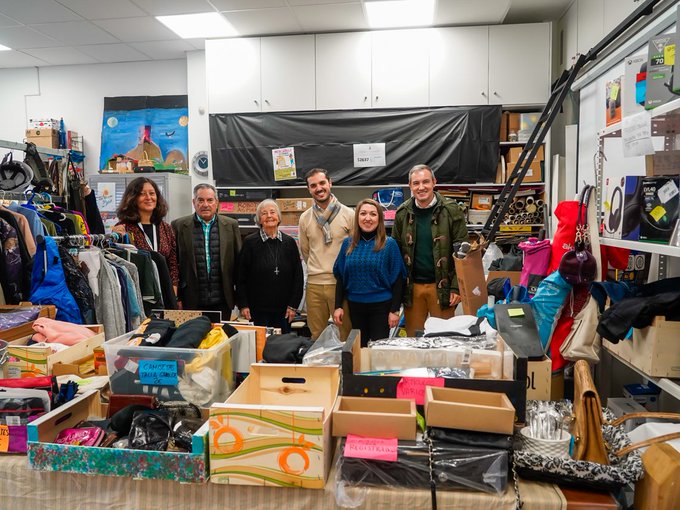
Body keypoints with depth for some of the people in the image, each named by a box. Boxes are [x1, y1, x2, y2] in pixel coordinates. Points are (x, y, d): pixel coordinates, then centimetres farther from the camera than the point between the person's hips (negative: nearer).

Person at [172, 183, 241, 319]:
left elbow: (239, 261, 7)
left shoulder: (231, 225, 5)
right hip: (192, 302, -1)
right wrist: (176, 298, 1)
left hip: (222, 301, 1)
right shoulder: (179, 226, 2)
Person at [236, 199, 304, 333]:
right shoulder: (250, 242, 0)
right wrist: (243, 305, -4)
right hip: (257, 310, -2)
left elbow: (298, 276, 6)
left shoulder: (289, 242, 5)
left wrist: (293, 305, 2)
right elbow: (240, 276, 1)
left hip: (283, 311, 2)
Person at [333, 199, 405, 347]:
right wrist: (338, 306, 0)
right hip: (355, 306, 3)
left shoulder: (389, 244, -6)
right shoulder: (348, 243, 2)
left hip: (381, 306, -3)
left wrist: (395, 310, -9)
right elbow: (340, 277, 6)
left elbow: (397, 279, -5)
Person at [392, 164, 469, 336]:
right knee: (413, 337, 11)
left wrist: (457, 287, -10)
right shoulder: (403, 213, 4)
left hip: (441, 286, -2)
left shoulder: (451, 210, -5)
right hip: (412, 287, 3)